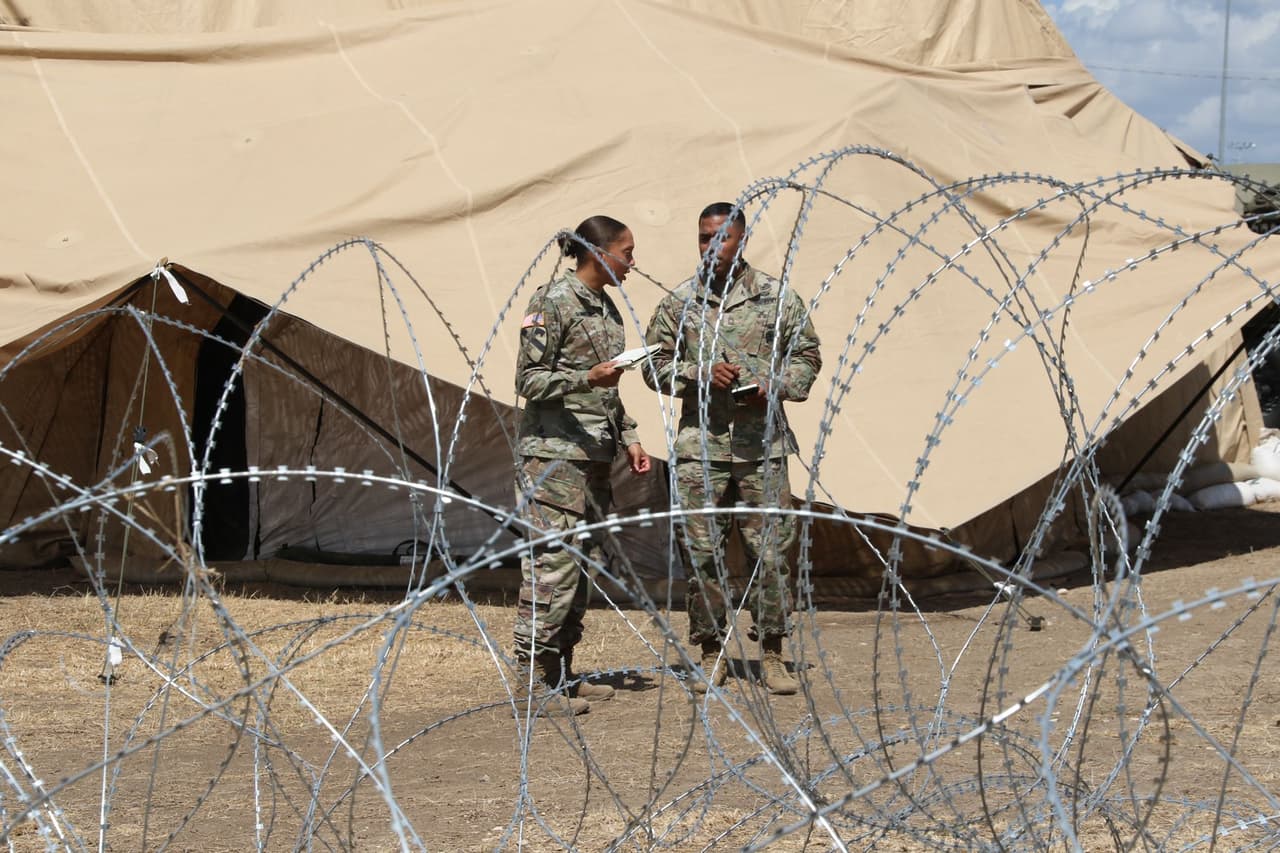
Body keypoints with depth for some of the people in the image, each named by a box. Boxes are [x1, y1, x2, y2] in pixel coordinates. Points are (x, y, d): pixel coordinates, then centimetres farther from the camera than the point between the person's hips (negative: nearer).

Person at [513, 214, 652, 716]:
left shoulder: (607, 308, 18)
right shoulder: (553, 302, -9)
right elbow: (529, 379, -12)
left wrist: (628, 440, 17)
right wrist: (586, 378, -25)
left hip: (594, 457, 9)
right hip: (554, 455, -9)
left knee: (584, 564, 9)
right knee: (553, 566, -11)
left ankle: (562, 675, 14)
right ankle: (535, 680, -10)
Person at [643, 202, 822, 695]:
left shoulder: (778, 298, 5)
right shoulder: (679, 303, 6)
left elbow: (807, 356, 11)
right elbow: (656, 365, 8)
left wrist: (776, 387, -8)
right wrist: (701, 374, -9)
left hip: (762, 446, 0)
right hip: (701, 447, 1)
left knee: (770, 551, -1)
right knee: (702, 553, 1)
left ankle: (772, 655, 9)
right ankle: (712, 655, 11)